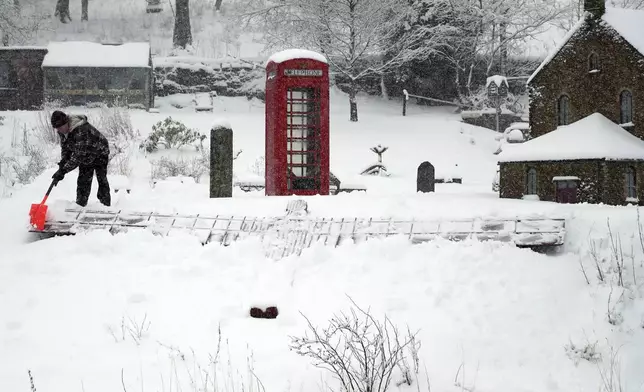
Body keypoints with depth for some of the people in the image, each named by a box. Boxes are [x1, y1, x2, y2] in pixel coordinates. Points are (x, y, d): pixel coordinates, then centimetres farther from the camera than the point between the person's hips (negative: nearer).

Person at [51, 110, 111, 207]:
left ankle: (106, 206, -2)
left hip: (99, 152, -7)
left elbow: (78, 155, -43)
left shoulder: (81, 130, -41)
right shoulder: (62, 131, -14)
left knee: (102, 180, -8)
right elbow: (65, 148, -1)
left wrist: (63, 170, -43)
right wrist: (62, 163, -20)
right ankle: (80, 205, 10)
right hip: (85, 156, 7)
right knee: (83, 181, 4)